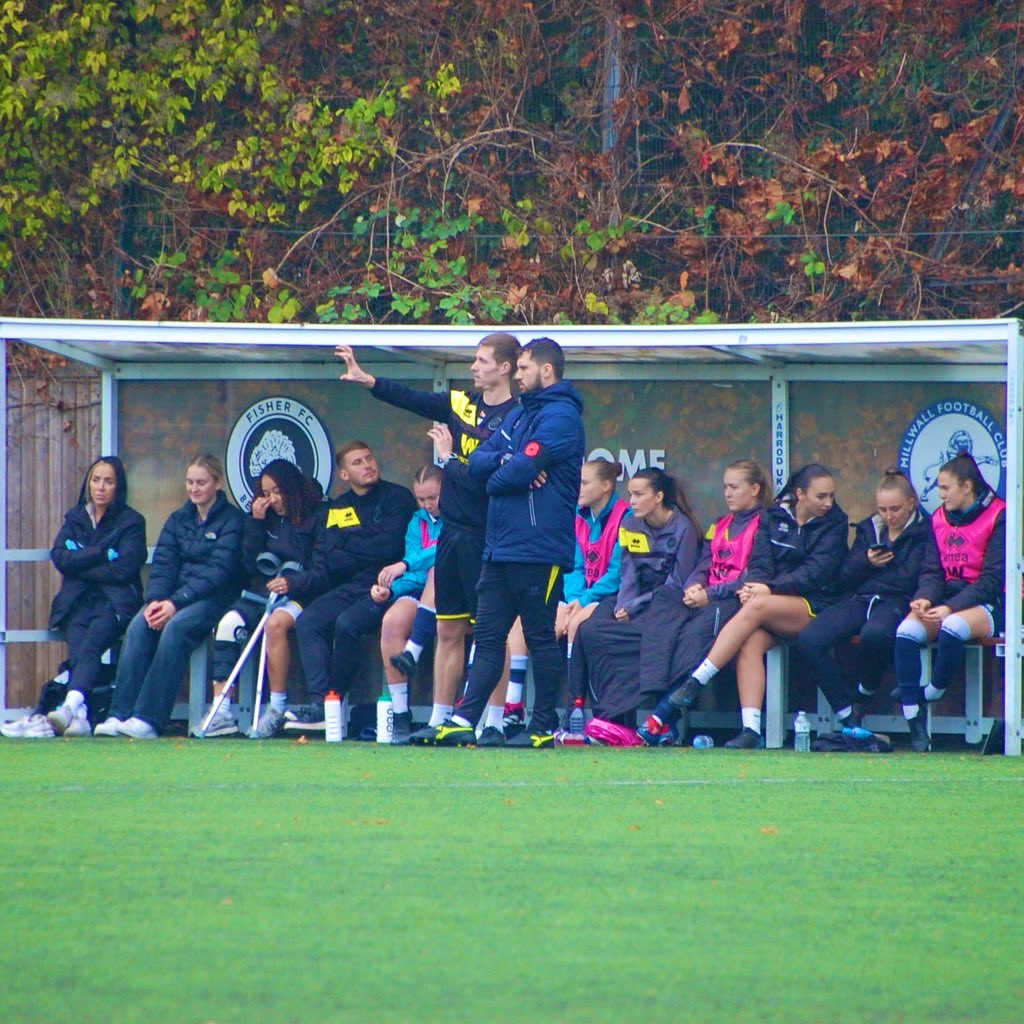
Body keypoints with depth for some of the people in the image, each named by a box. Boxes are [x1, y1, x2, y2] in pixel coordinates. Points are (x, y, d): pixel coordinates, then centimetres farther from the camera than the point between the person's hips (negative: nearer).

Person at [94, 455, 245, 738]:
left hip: (214, 598, -5)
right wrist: (155, 600, -15)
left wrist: (176, 603, -22)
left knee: (176, 627, -34)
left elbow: (219, 571, -13)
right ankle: (120, 715, -31)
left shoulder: (232, 520, -2)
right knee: (139, 625, -25)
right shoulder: (178, 520, 16)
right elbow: (163, 565, 6)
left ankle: (148, 719, -38)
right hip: (176, 595, 5)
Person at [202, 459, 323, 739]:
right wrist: (255, 523, 1)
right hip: (261, 593, 5)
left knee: (276, 623, -37)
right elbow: (249, 565, 8)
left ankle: (278, 708, -27)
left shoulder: (315, 519, -2)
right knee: (229, 623, -23)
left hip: (298, 595, -5)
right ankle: (222, 712, -28)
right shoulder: (267, 518, 15)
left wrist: (293, 583, -24)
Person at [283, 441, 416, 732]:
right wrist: (296, 583, -10)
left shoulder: (397, 498, 1)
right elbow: (323, 568, 11)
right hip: (348, 588, 6)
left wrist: (340, 555, -1)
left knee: (347, 624, -31)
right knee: (308, 621, -20)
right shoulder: (338, 509, 17)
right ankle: (319, 703, -30)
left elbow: (387, 547, -13)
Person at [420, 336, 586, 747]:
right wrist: (506, 462, -8)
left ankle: (544, 727, 3)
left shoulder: (560, 416, -9)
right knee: (488, 636, 5)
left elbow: (522, 470, -20)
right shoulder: (518, 415, 21)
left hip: (538, 552, -9)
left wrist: (496, 478, 1)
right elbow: (478, 461, 13)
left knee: (541, 638, -2)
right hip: (500, 550, 9)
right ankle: (464, 720, 3)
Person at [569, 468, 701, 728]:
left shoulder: (683, 528, -8)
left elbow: (678, 584, -11)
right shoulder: (630, 526, 9)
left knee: (650, 631, -34)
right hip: (638, 600, 5)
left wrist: (634, 608, -15)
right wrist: (622, 607, -13)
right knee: (590, 630, -20)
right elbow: (629, 577, 7)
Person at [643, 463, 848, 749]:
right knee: (750, 643, -30)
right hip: (774, 601, 3)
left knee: (756, 607, -33)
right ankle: (751, 728, -39)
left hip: (812, 607, -3)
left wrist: (770, 589, -20)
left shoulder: (834, 524, 3)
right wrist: (755, 584, -20)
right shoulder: (773, 517, 12)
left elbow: (816, 572, -9)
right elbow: (760, 562, 4)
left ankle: (693, 685, -33)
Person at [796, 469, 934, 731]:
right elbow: (845, 578, 15)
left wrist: (874, 572, 0)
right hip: (858, 601, 5)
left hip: (896, 602, -5)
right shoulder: (868, 529, 22)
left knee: (874, 633, -42)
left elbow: (911, 580, -8)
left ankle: (861, 695, -11)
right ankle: (848, 715, -18)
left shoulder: (923, 533, 5)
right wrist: (867, 562, -4)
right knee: (809, 639, -23)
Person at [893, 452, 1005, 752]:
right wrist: (925, 598, -16)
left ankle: (931, 693, -13)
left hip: (987, 604, -5)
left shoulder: (998, 517, -7)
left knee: (953, 627, -39)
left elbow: (992, 580, -13)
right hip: (946, 600, 5)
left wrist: (950, 608, -23)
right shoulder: (940, 518, 11)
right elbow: (932, 570, 8)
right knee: (907, 631, -26)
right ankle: (915, 726, -26)